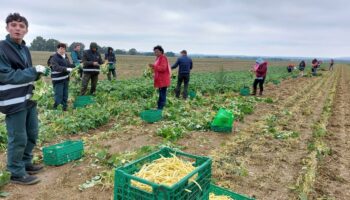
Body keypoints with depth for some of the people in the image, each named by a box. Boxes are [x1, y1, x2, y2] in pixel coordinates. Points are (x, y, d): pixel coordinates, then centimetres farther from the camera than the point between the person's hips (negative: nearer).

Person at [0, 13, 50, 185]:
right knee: (18, 139, 1)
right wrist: (34, 71, -20)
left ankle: (26, 163, 35)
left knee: (32, 134, 17)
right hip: (14, 102, -8)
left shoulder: (25, 49, 10)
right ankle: (17, 173, 18)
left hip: (29, 99, 8)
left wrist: (39, 73, -1)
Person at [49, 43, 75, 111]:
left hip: (66, 79, 8)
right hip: (58, 80, -8)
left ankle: (64, 108, 30)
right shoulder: (54, 58, -15)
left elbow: (69, 64, 17)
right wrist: (66, 69, -41)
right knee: (59, 95, -7)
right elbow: (56, 67, -28)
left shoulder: (65, 56, 9)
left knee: (65, 95, 17)